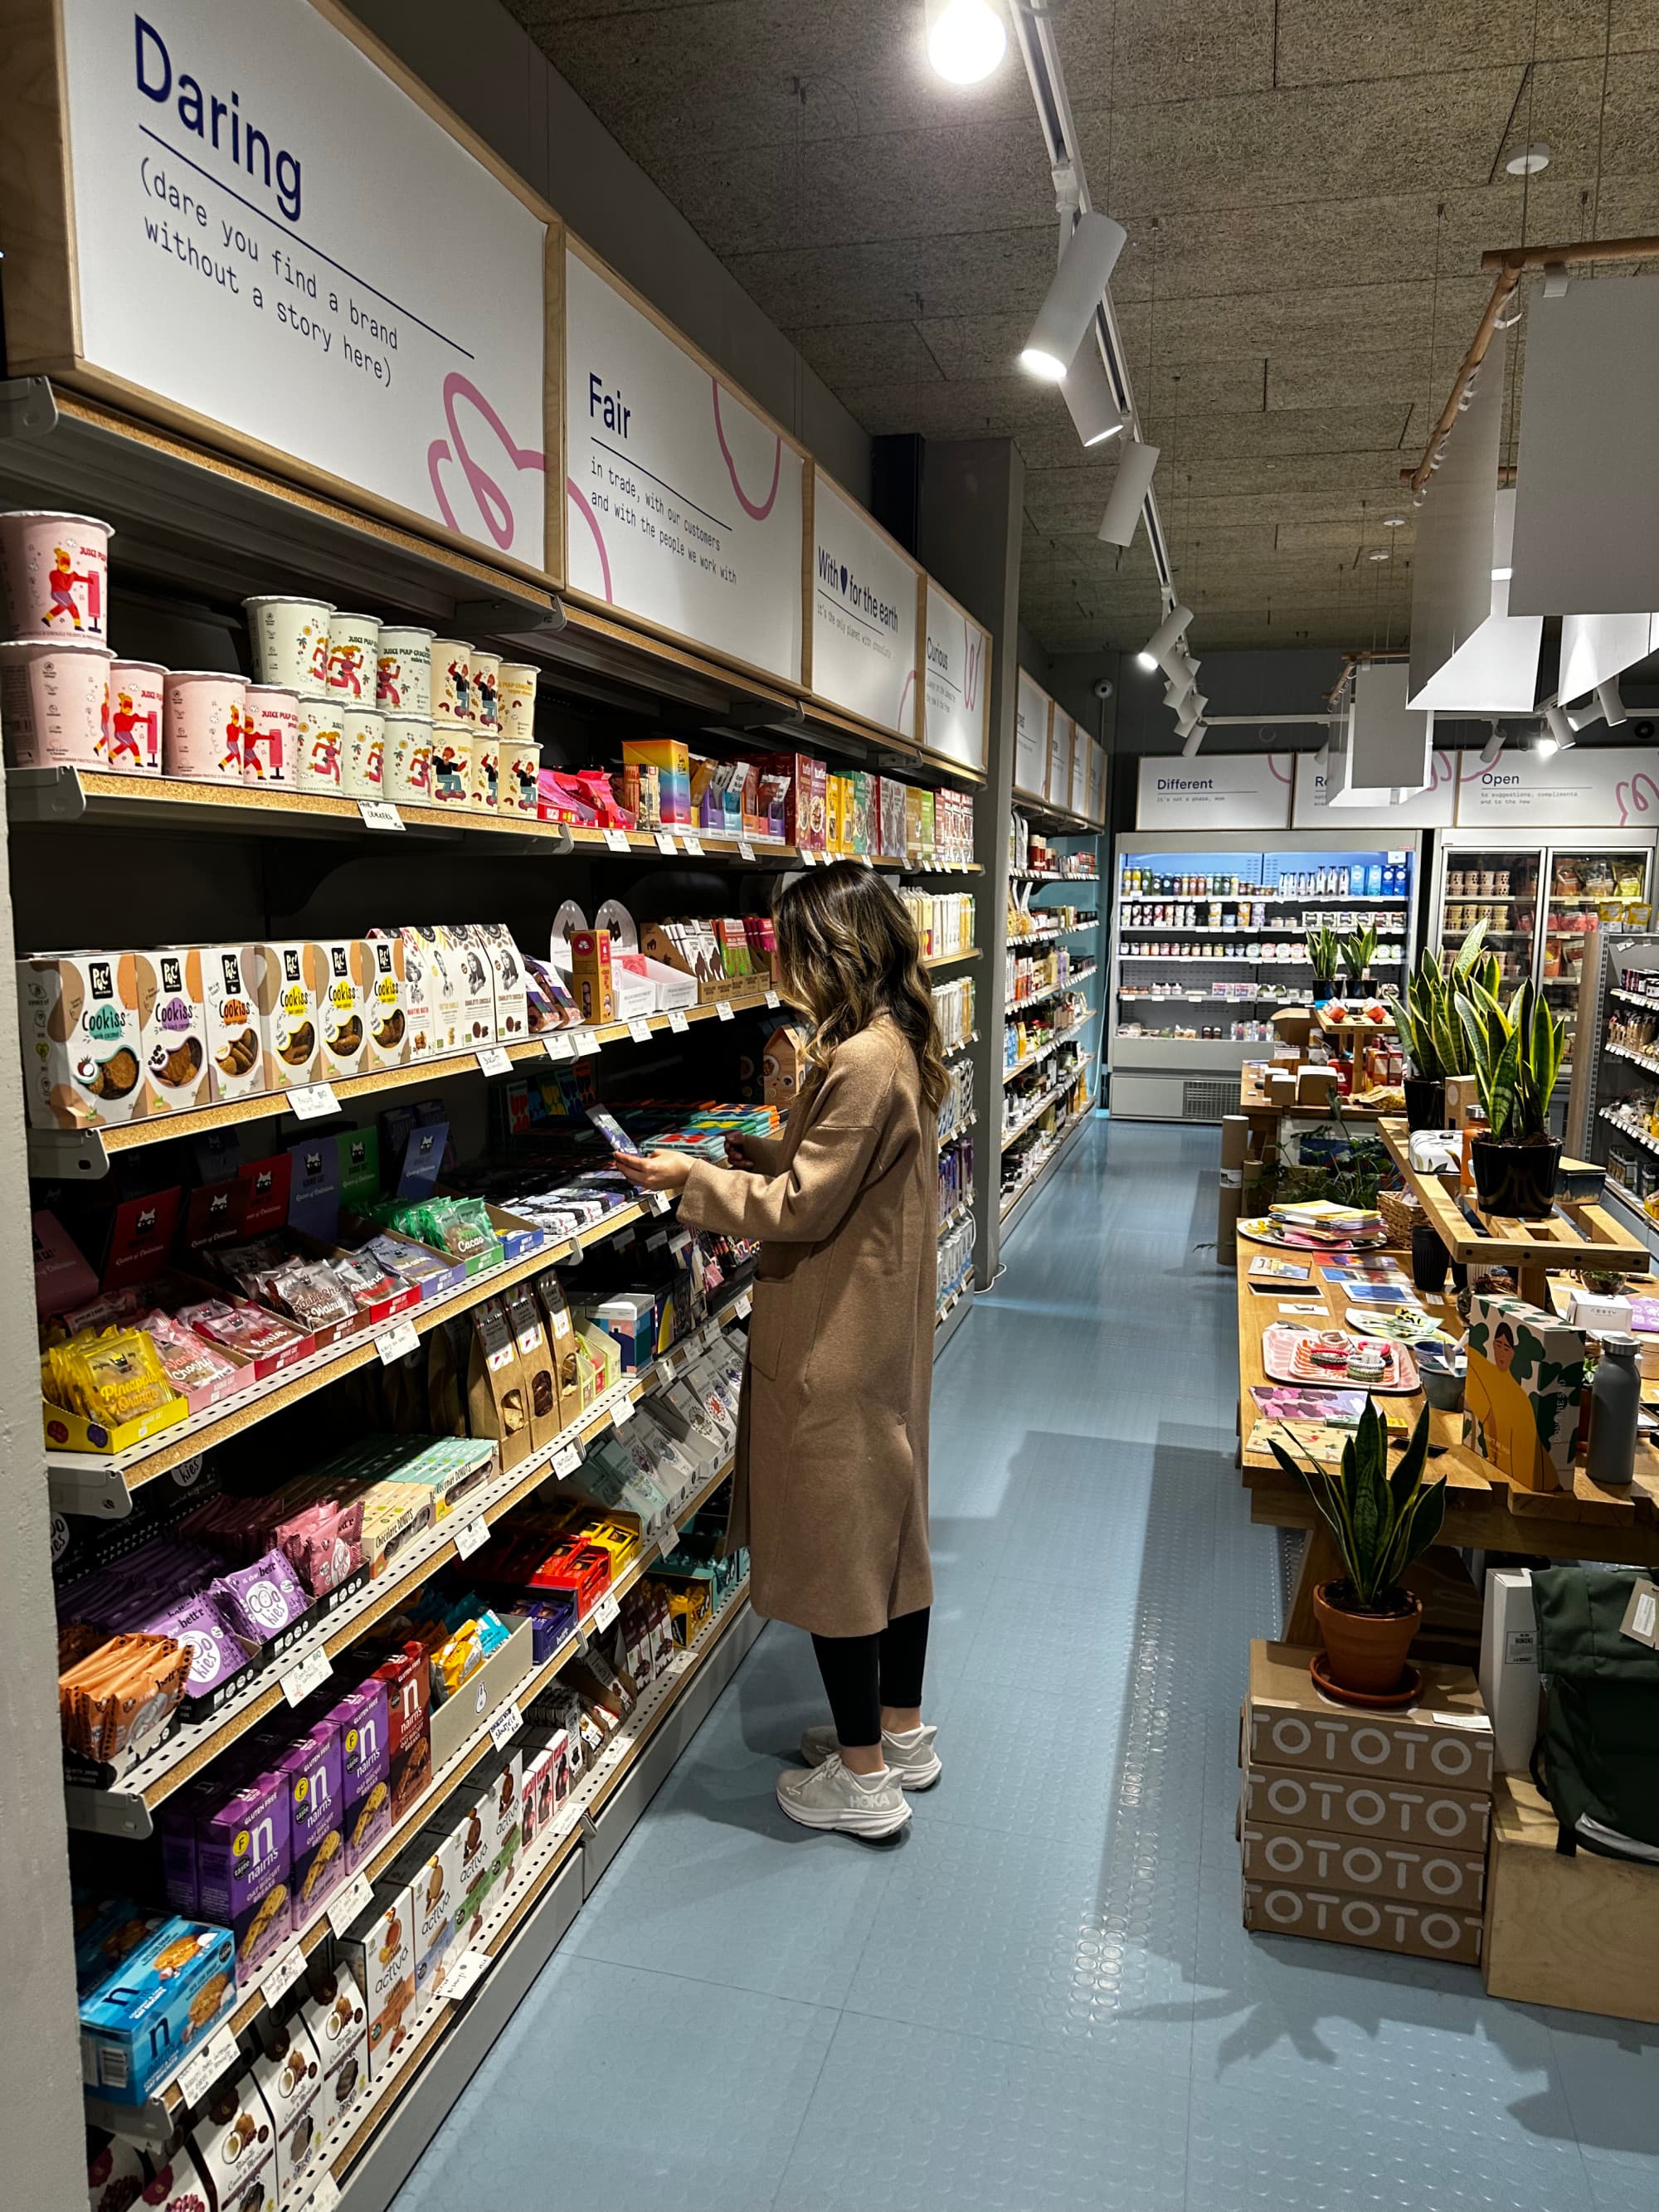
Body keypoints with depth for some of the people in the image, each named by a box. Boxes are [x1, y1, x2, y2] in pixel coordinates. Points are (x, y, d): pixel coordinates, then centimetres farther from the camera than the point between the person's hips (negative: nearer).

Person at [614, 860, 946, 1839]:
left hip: (835, 1345, -10)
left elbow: (800, 1208, -22)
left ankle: (861, 1776, 21)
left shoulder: (863, 1061, -25)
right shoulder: (899, 1045, 6)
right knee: (890, 1519, 19)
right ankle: (903, 1731, 37)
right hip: (886, 1329, 10)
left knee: (832, 1543, 5)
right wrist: (757, 1153, 8)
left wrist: (692, 1179, -11)